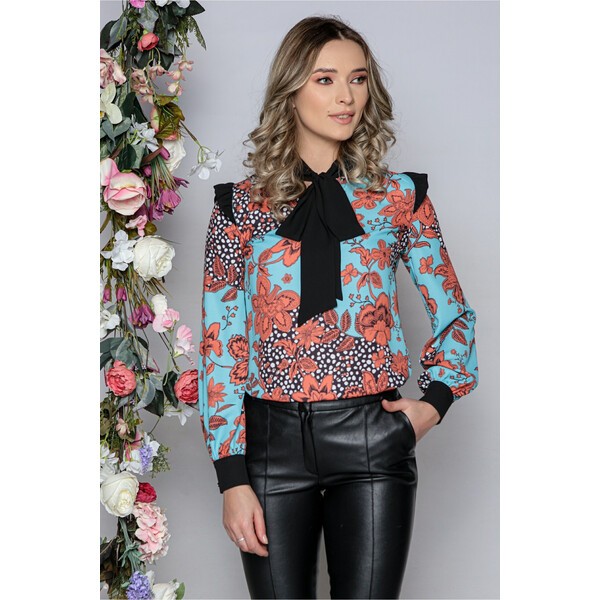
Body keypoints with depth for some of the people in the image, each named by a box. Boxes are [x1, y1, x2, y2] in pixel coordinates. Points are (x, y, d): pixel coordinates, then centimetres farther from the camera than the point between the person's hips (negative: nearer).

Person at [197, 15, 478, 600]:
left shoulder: (400, 197, 4)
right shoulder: (241, 205, 2)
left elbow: (454, 313, 15)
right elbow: (219, 344, 0)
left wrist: (435, 399, -1)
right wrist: (232, 479, -5)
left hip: (373, 440, 0)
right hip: (273, 437, 0)